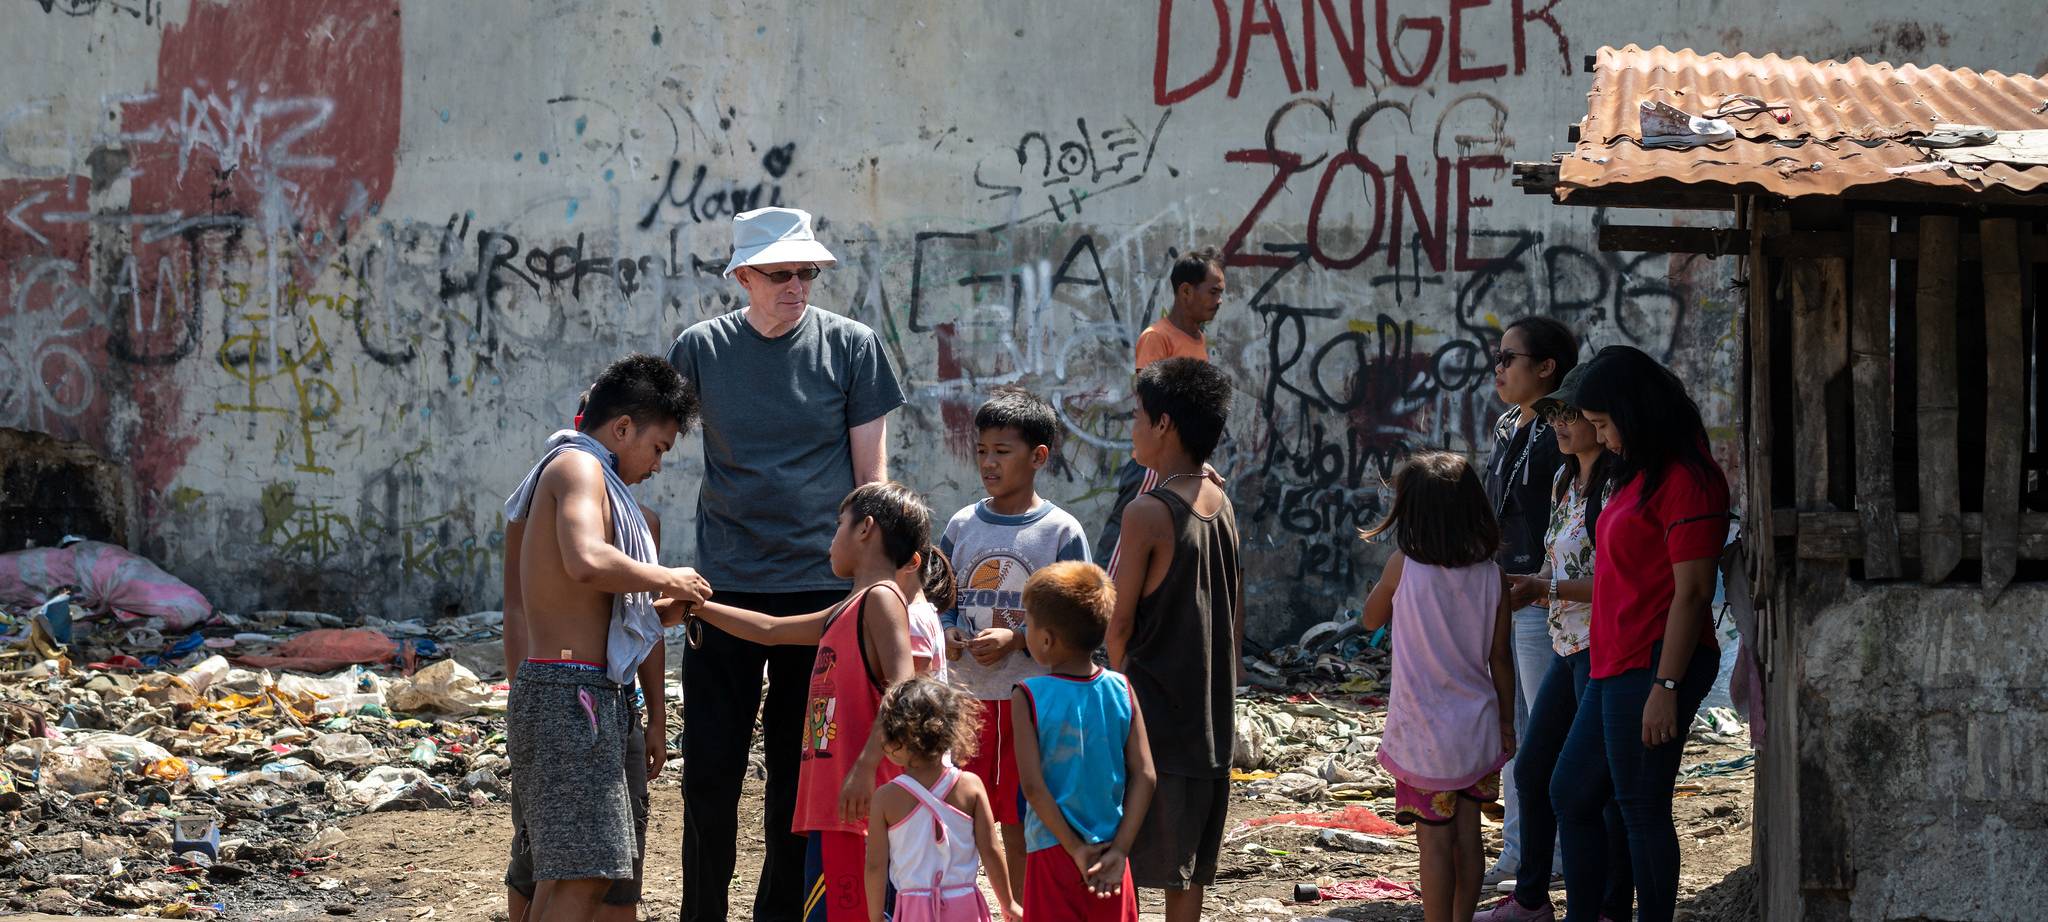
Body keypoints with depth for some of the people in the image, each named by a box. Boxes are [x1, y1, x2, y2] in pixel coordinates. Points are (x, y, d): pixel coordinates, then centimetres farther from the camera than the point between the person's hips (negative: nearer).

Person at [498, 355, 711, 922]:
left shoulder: (575, 470, 23)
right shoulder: (579, 466, -8)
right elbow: (587, 561, -28)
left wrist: (660, 606, 20)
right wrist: (666, 579, -13)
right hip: (569, 689, -11)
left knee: (560, 875, 10)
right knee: (583, 874, -14)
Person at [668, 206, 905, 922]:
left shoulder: (851, 346, 1)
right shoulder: (702, 348, 3)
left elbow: (871, 473, 4)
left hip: (822, 589, -1)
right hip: (724, 588, 1)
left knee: (799, 771, 5)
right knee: (710, 770, 1)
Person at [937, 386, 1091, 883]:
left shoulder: (1061, 531, -5)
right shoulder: (962, 525, 8)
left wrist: (1014, 639, -19)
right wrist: (946, 634, -6)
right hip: (969, 696, 4)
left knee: (1021, 829, 1)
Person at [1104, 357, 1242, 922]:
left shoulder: (1148, 513, -15)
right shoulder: (1223, 505, 6)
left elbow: (1120, 625, -11)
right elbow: (1238, 618, 11)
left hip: (1149, 708, -7)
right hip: (1208, 720, 7)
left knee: (1119, 863, 0)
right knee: (1187, 864, 13)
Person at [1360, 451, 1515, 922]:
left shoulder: (1404, 566, -13)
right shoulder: (1489, 574, -4)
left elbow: (1371, 618, 5)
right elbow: (1500, 657, 2)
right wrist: (1507, 723, 12)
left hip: (1425, 732, -3)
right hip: (1477, 725, 3)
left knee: (1434, 840, 2)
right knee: (1468, 836, 11)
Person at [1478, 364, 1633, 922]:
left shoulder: (1617, 488, -16)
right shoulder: (1565, 479, 14)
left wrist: (1544, 589, -21)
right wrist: (1514, 585, 6)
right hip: (1569, 647, 10)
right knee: (1532, 770, 16)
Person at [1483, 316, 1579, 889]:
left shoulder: (1560, 433, -13)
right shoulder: (1507, 429, 15)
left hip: (1541, 601, -9)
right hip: (1501, 597, 9)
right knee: (1512, 729, 13)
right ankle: (1518, 852, 20)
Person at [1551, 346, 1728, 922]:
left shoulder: (1686, 480, -16)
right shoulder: (1643, 475, 15)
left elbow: (1692, 592, -20)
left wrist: (1664, 687, -22)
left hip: (1653, 667, -11)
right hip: (1616, 667, 11)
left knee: (1641, 808, -3)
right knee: (1571, 793, 15)